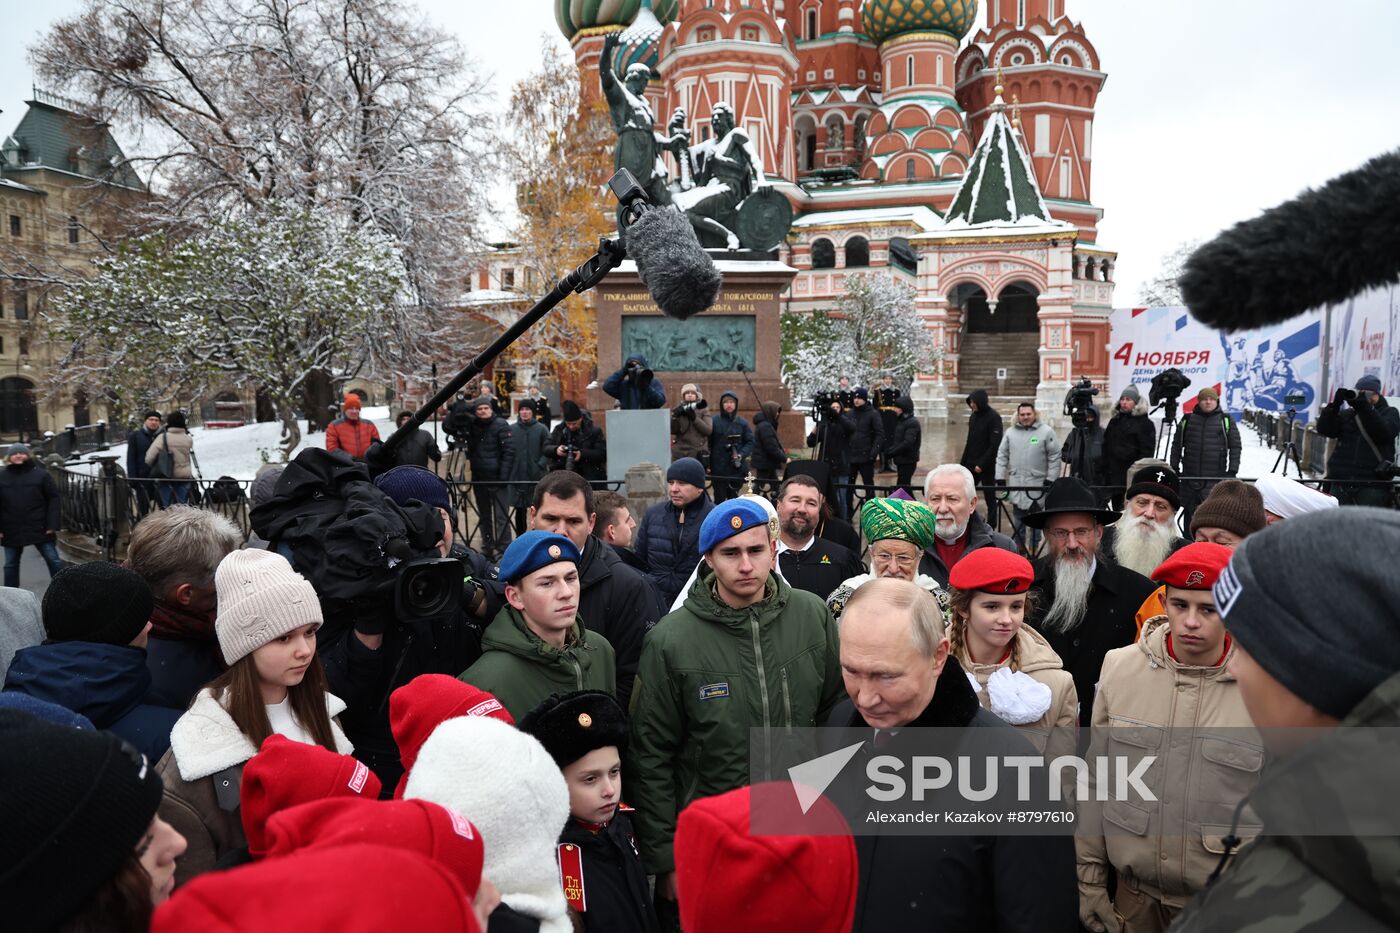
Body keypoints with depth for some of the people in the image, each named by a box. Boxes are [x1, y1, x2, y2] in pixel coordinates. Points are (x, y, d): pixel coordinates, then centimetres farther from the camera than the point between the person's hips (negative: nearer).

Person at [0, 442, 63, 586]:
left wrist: (52, 525, -11)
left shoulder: (41, 474, -1)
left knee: (54, 561, 1)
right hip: (12, 531, 2)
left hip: (40, 529, -2)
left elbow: (53, 500, -4)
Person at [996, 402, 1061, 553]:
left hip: (1037, 483, -3)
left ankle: (1033, 547, 17)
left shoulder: (1046, 431, -5)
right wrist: (1000, 478, 4)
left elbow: (1054, 457, -4)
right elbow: (1002, 456, 9)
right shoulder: (1010, 432, 6)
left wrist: (1050, 479, -8)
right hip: (1016, 484, 3)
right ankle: (1019, 546, 21)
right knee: (1018, 517, 11)